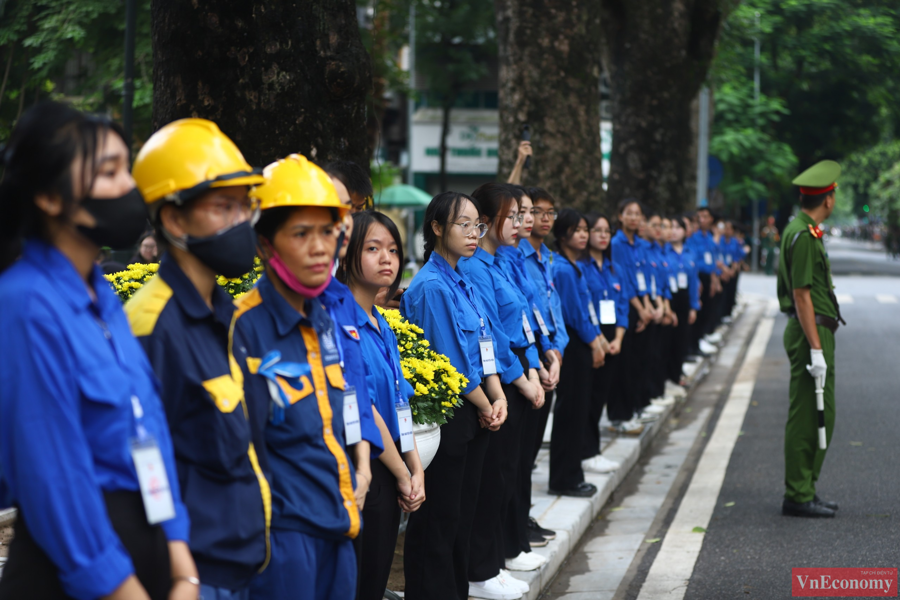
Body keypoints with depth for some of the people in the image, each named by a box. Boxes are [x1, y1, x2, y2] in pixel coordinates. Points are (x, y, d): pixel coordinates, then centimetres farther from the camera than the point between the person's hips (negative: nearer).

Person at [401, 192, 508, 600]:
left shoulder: (462, 282, 12)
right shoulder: (431, 286, -16)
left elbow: (485, 346, 13)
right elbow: (450, 361, -17)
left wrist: (497, 397, -1)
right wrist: (485, 408, -7)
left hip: (473, 418, 9)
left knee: (464, 510, 14)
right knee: (439, 519, -2)